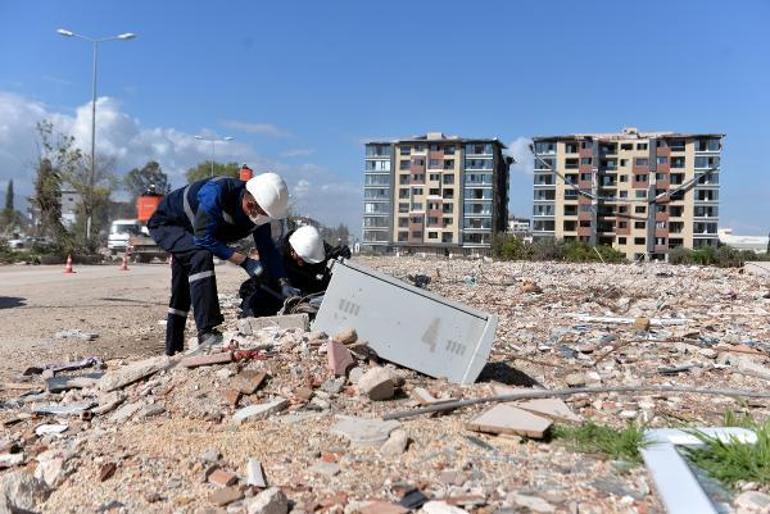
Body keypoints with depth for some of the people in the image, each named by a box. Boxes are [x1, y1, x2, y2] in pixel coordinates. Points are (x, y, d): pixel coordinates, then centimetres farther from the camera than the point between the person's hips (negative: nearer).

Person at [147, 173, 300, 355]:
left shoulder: (259, 211, -17)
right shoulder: (216, 193, -39)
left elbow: (267, 248, -10)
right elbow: (204, 238, -37)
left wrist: (284, 283, -18)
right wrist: (244, 261, -37)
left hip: (186, 233, 8)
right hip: (165, 222, -8)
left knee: (183, 290, 14)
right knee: (201, 256, -34)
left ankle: (174, 347, 30)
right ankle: (207, 332, -36)